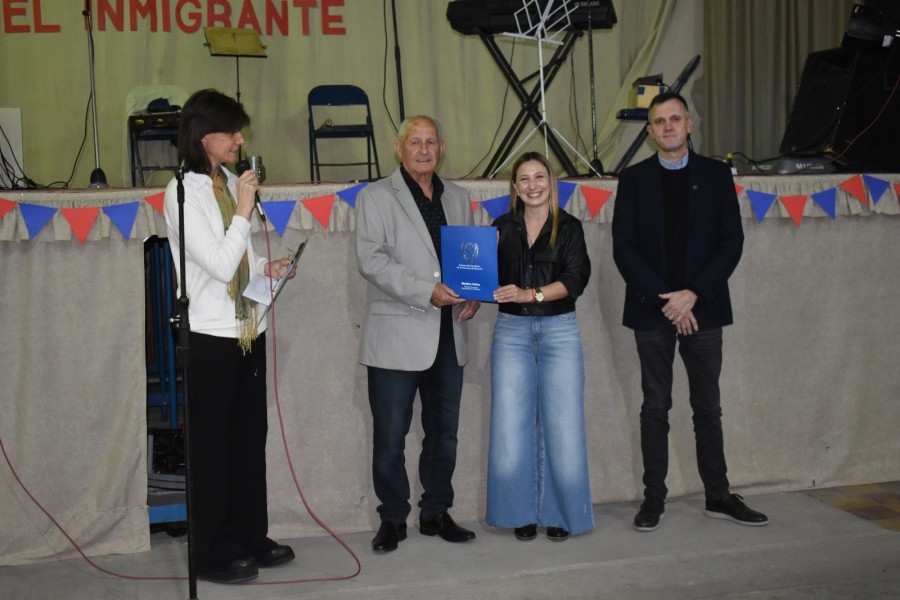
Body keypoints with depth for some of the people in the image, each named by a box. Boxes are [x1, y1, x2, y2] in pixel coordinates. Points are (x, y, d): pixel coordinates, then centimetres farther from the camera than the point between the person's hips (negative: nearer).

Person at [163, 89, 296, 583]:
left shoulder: (231, 183, 8)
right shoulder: (182, 193, -14)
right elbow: (220, 266, -21)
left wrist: (267, 267, 3)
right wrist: (244, 210, -18)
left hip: (248, 330, 8)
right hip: (209, 337, -7)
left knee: (250, 438, 15)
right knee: (211, 445, 4)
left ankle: (251, 537, 29)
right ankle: (213, 554, 16)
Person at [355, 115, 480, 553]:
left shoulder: (457, 198, 15)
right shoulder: (376, 197, -1)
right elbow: (372, 260, -11)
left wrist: (474, 294, -1)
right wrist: (427, 293, -20)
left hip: (448, 336, 5)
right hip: (396, 338, -5)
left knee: (444, 432, 12)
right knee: (390, 435, 1)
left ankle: (436, 513, 25)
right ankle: (392, 520, 14)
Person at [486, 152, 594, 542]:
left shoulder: (568, 227, 3)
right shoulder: (503, 228, 9)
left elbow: (575, 279, -10)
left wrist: (530, 294, -22)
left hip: (559, 332, -2)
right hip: (512, 332, 2)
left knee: (562, 425, -2)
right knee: (512, 425, 0)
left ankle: (559, 513, 11)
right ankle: (523, 513, 12)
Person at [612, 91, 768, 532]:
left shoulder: (716, 174, 5)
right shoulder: (634, 179, 4)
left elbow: (732, 241, 0)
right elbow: (623, 247, -1)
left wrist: (693, 293, -11)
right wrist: (663, 298, -11)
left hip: (702, 307, 1)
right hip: (651, 309, 0)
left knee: (708, 407, 8)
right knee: (655, 407, 5)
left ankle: (718, 496, 18)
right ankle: (654, 499, 12)